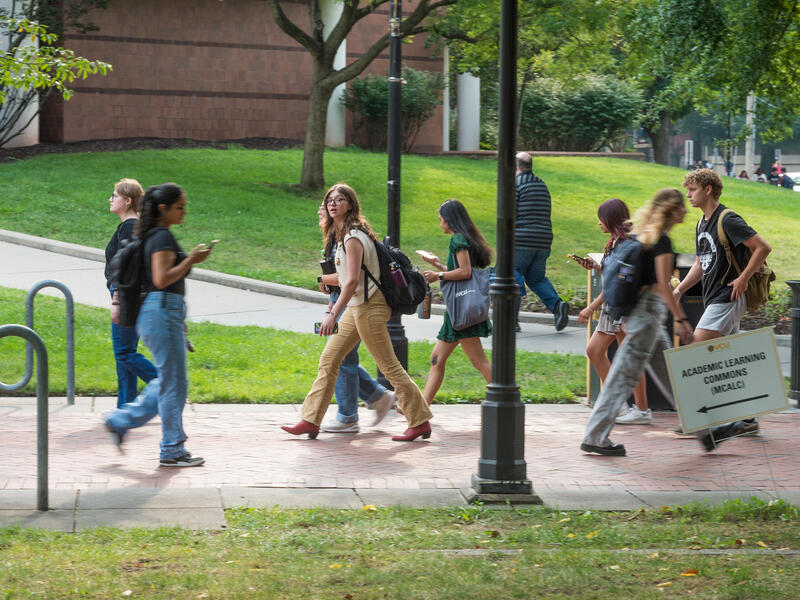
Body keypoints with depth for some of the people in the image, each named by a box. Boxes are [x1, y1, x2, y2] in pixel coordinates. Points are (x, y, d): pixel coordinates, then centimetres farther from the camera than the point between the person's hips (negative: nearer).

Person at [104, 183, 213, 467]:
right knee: (173, 383, -4)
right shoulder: (163, 237, -13)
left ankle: (120, 420, 18)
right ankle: (172, 451, 3)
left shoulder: (154, 235, 18)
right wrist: (191, 260, -16)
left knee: (168, 381, 15)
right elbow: (162, 279, -21)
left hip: (164, 314, 10)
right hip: (163, 312, -10)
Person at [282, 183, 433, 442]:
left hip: (368, 307, -10)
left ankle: (420, 422, 4)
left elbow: (352, 281, -24)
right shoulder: (344, 233, 12)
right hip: (355, 307, 10)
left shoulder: (353, 237, -18)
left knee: (389, 365, -4)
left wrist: (332, 315, -26)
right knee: (328, 360, 7)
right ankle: (311, 420, 10)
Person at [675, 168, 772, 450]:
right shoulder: (702, 224, 15)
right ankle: (747, 419, 19)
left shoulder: (728, 220, -13)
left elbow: (763, 247, -16)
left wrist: (743, 279, -18)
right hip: (713, 299, 10)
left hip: (727, 298, -10)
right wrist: (679, 289, 13)